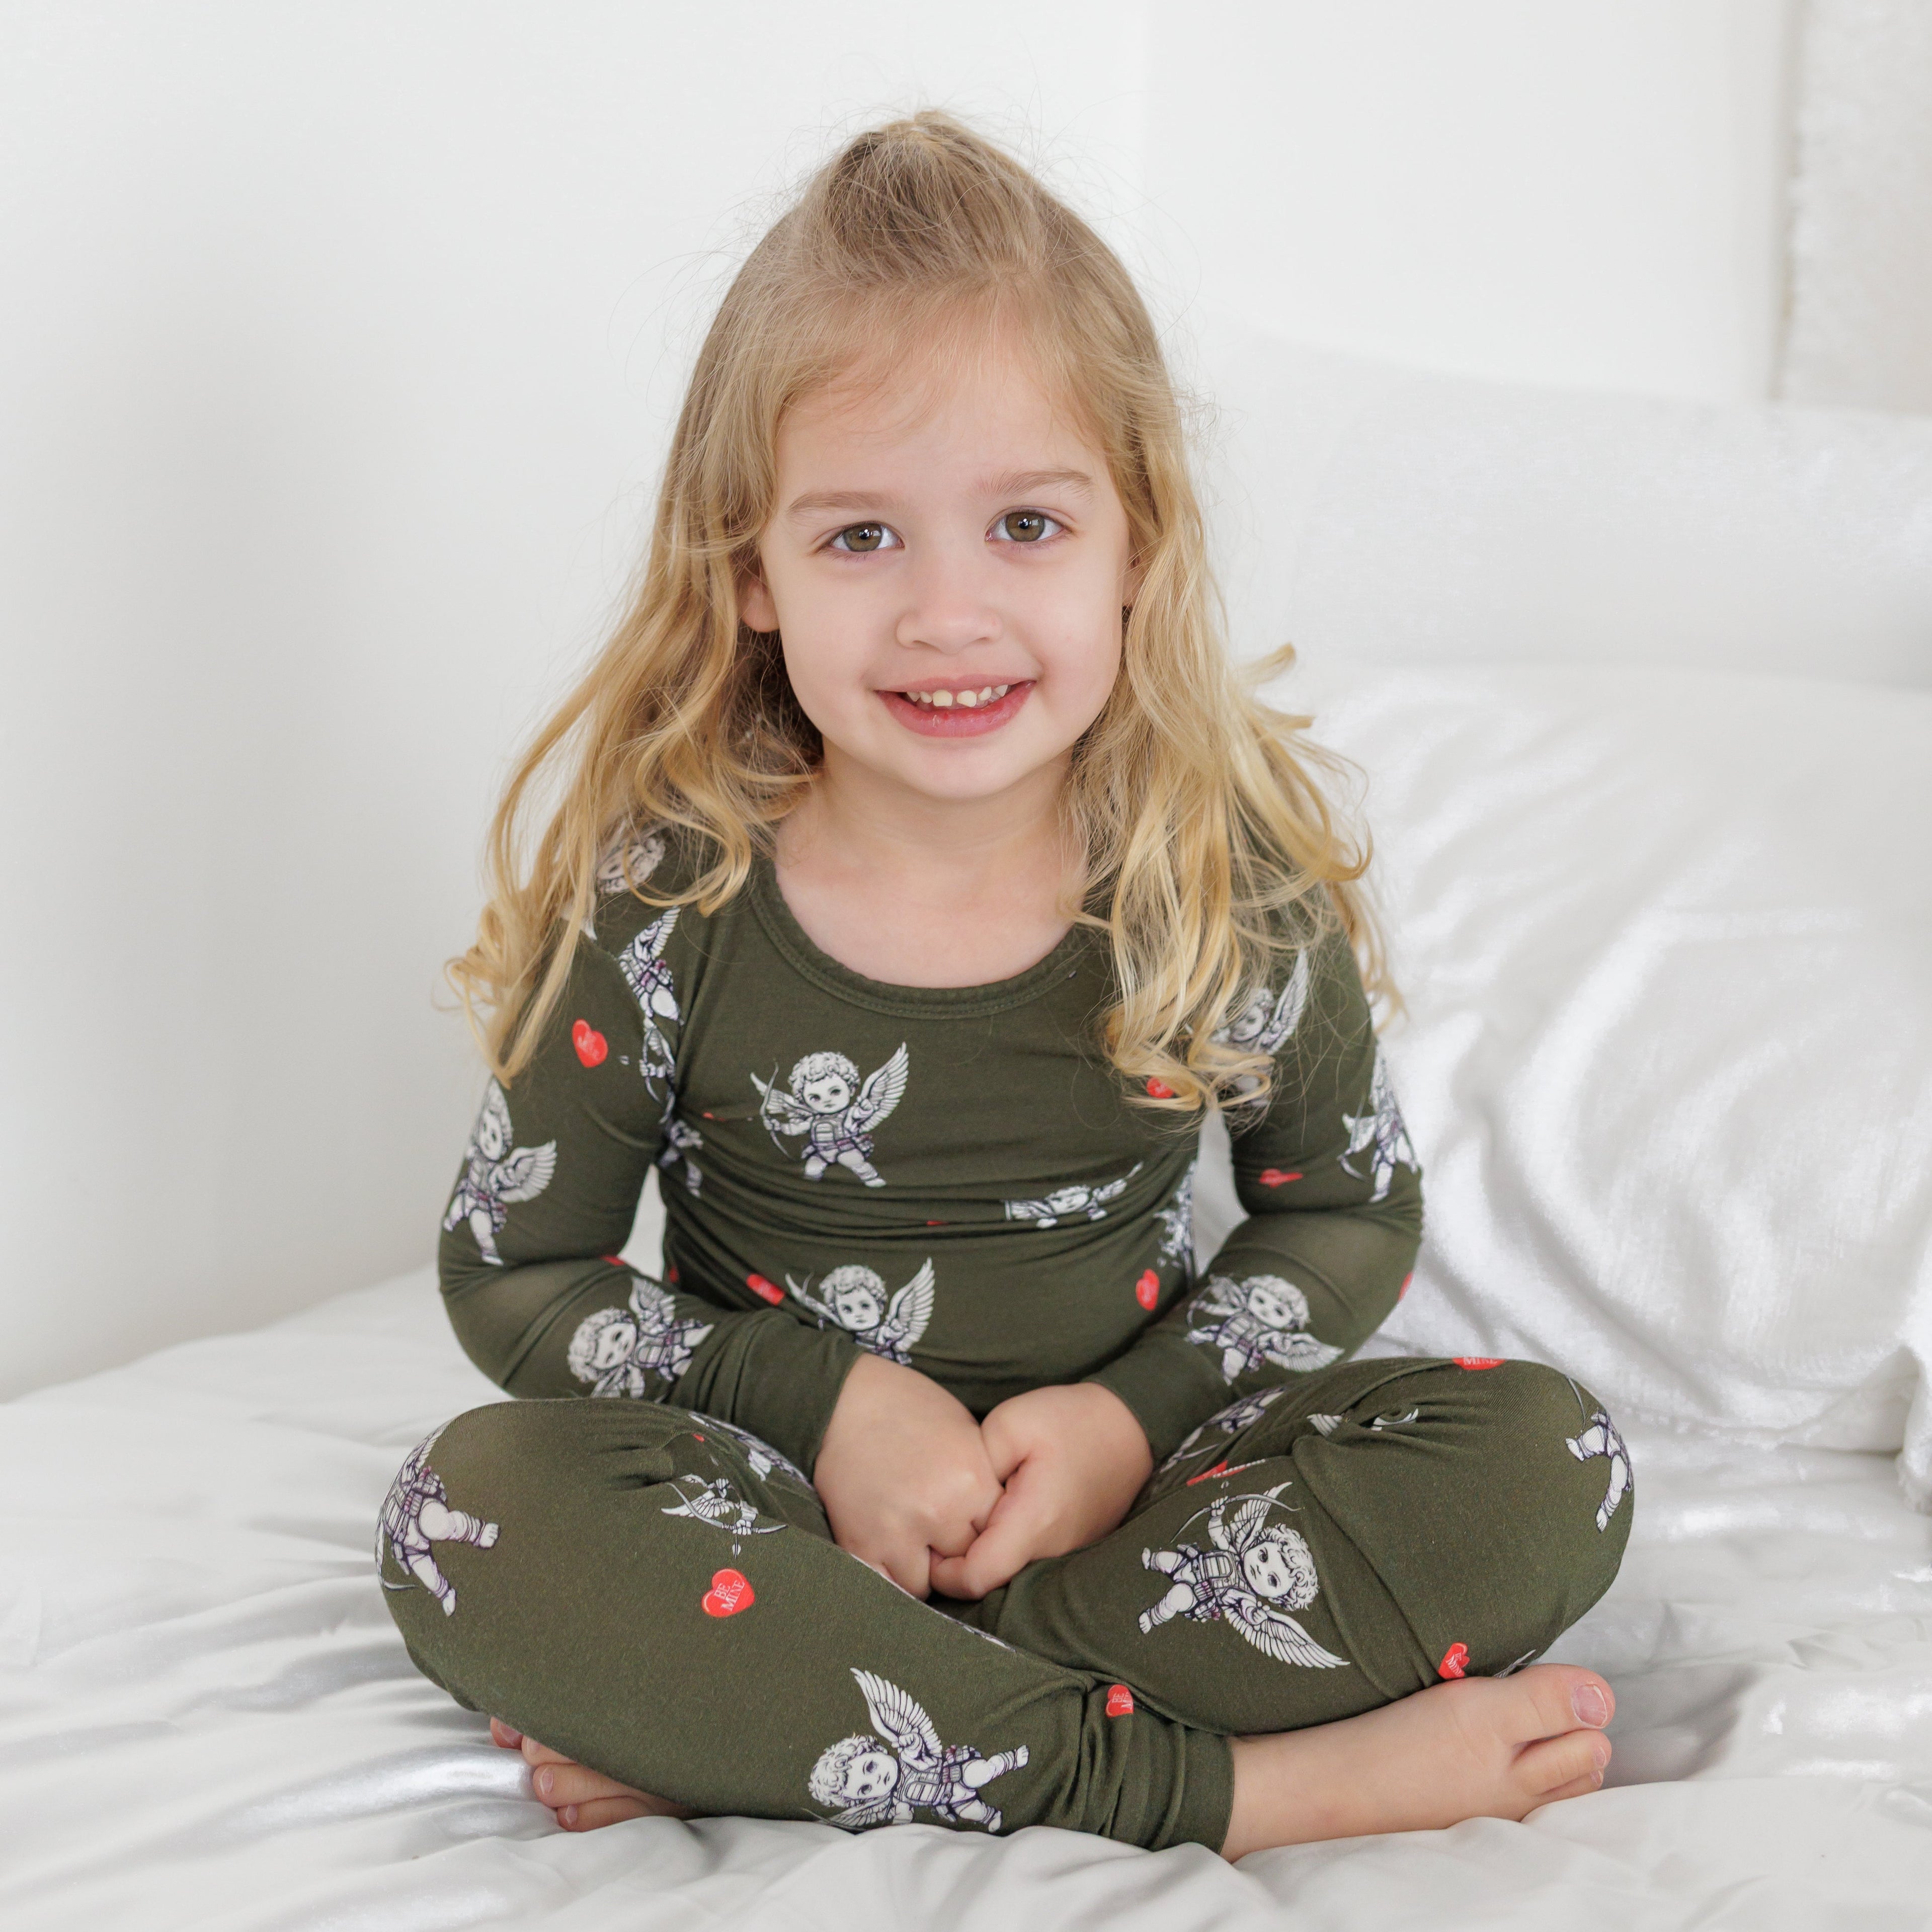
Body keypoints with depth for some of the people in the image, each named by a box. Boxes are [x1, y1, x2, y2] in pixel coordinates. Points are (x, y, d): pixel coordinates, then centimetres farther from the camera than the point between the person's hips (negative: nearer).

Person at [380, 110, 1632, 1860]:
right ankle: (1241, 1782, -29)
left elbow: (1353, 1213, 4)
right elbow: (513, 1272, -3)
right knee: (473, 1511, -30)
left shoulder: (1237, 870, -8)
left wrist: (1137, 1413, -13)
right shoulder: (657, 899, -11)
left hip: (1124, 1472, 2)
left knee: (1548, 1465, -22)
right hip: (791, 1491, -1)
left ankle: (741, 1721, -26)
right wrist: (827, 1400, -16)